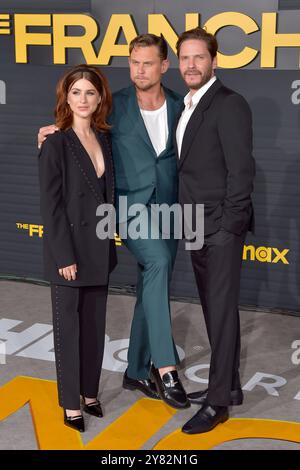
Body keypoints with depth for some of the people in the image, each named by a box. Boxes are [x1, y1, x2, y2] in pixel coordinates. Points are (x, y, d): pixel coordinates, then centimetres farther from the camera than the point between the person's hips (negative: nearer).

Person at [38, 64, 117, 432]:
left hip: (98, 249, 6)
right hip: (68, 250, -5)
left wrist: (108, 244, 6)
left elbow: (107, 194, 11)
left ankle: (90, 392, 30)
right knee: (68, 326, 7)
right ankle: (71, 403, 19)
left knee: (95, 325, 15)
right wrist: (65, 257, -16)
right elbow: (50, 206, -13)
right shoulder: (56, 145, -11)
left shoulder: (105, 140, 5)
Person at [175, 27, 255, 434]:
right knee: (213, 309, 15)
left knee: (222, 310, -2)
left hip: (221, 228, -8)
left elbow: (241, 169, -16)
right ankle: (228, 385, 27)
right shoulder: (187, 107, 15)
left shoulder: (229, 104, -12)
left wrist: (230, 228, -18)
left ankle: (218, 401, 6)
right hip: (197, 228, 9)